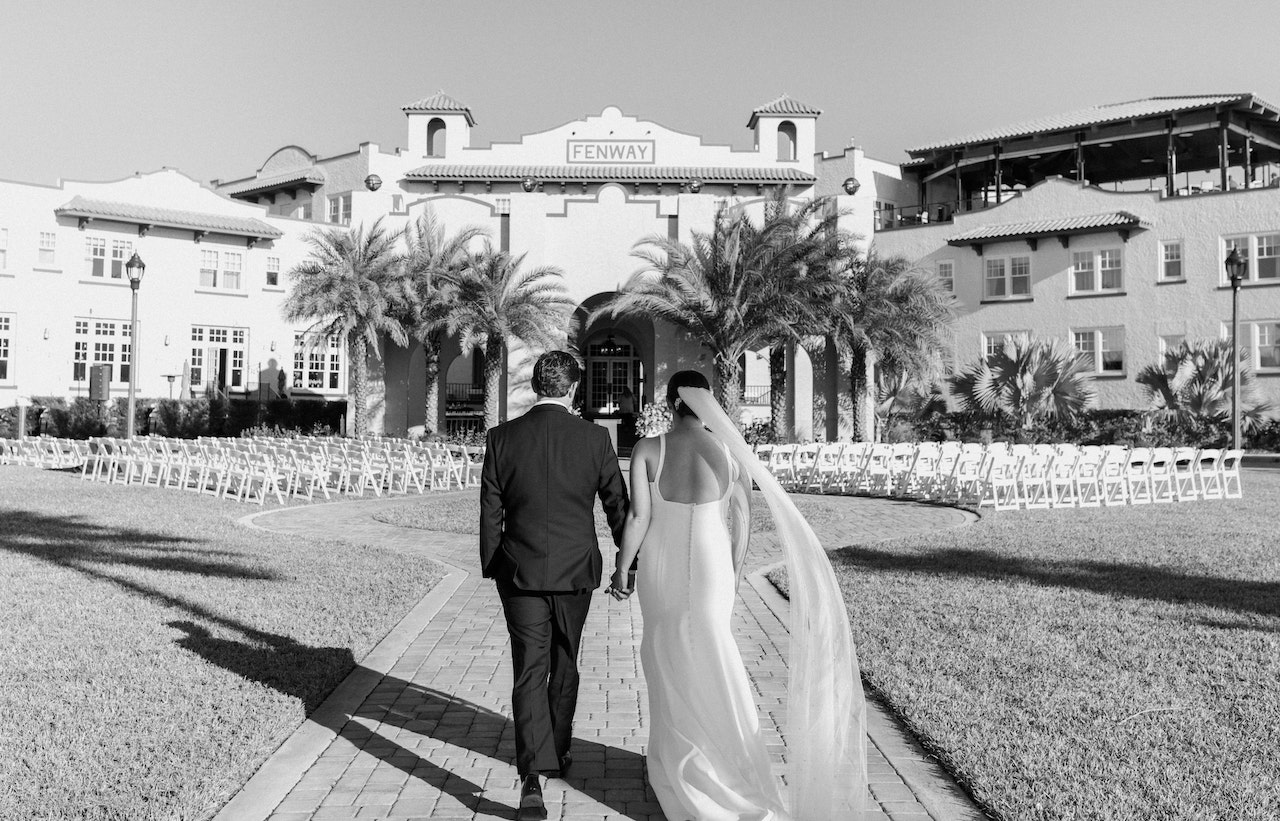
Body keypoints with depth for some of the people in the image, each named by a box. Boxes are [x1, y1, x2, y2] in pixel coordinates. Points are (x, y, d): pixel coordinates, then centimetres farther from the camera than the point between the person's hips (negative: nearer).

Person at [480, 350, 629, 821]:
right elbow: (617, 506, -1)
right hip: (575, 572, 1)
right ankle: (557, 753, 35)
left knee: (530, 672, 2)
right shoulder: (594, 438, -7)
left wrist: (492, 570, 10)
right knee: (564, 666, 19)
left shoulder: (501, 438, -5)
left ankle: (533, 777, -10)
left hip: (520, 574, -1)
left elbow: (490, 514, -1)